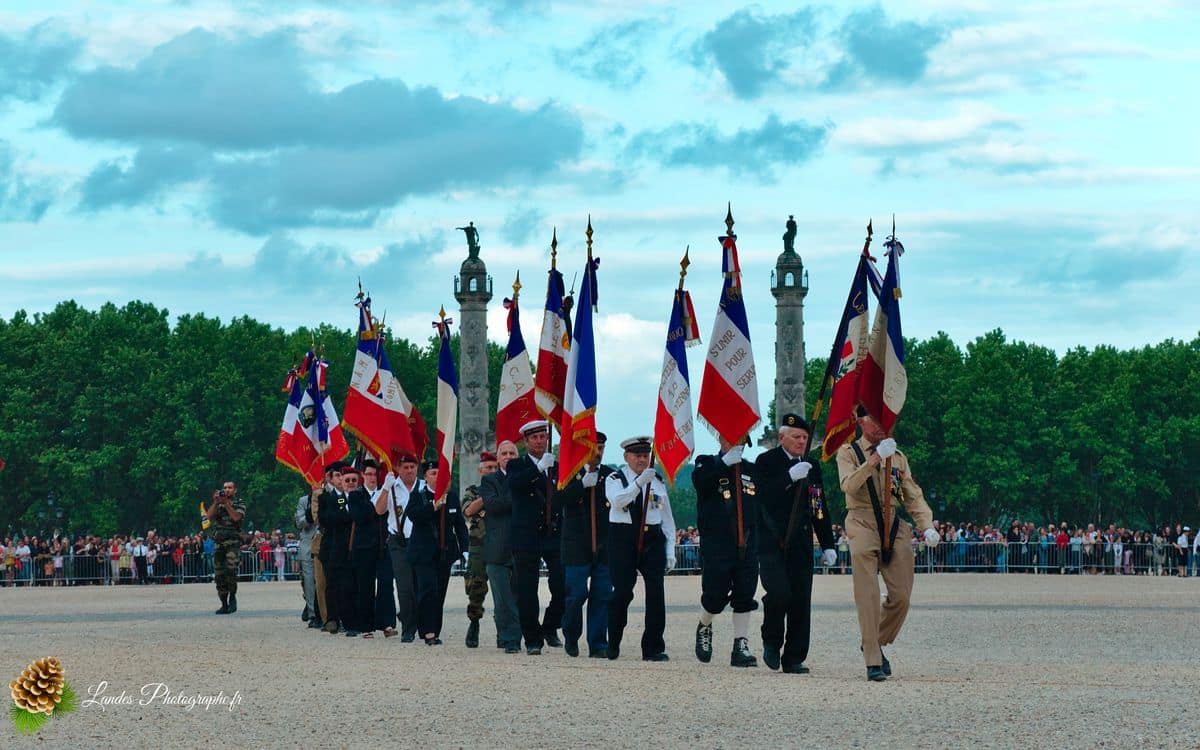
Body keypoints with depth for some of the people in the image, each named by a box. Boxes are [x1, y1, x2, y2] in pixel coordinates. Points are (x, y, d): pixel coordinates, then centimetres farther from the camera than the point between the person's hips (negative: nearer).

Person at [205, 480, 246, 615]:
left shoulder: (240, 503, 8)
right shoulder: (218, 504, 18)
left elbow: (236, 517, -9)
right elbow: (209, 515, 2)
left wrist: (226, 503, -8)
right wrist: (216, 502, -7)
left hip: (233, 541, -4)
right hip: (218, 542, 4)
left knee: (231, 568, -24)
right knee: (219, 574, 1)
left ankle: (232, 597, -6)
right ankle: (224, 604, 8)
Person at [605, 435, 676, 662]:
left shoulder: (657, 481, 13)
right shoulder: (615, 479, 3)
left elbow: (667, 518, 14)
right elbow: (617, 500, -19)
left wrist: (670, 551, 8)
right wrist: (639, 482, -30)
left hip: (653, 541, 3)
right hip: (623, 539, -3)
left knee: (656, 592, -6)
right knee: (622, 592, -5)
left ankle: (654, 648, -3)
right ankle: (613, 645, 12)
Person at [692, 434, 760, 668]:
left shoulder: (752, 471, 16)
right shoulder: (708, 465, 3)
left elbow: (764, 505, 17)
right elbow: (699, 480, -20)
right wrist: (726, 462, -30)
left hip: (748, 546, 4)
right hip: (716, 546, -4)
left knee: (745, 596, 0)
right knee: (715, 596, -3)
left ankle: (741, 647, 4)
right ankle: (704, 627, 27)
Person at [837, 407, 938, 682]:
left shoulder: (898, 457, 18)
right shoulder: (848, 452, 5)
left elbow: (914, 495, 15)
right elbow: (848, 485, -13)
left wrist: (927, 526, -1)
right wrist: (874, 461, -25)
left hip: (896, 529, 5)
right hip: (863, 526, -4)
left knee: (901, 597, 0)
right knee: (868, 597, -11)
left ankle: (876, 645, 23)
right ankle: (873, 662, -10)